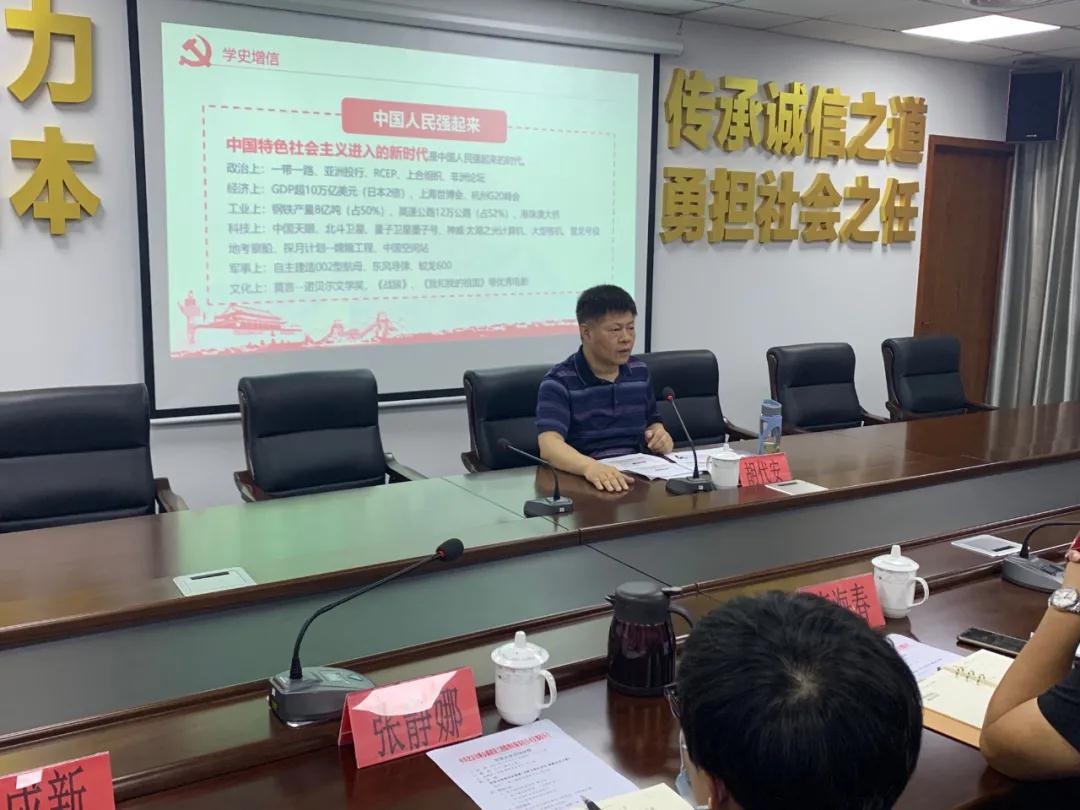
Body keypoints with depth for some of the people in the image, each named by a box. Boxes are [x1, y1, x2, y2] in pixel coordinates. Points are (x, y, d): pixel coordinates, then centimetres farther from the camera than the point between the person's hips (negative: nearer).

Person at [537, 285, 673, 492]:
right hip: (581, 480, -4)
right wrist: (590, 466, -42)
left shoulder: (640, 372, 11)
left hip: (635, 476, 4)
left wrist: (661, 438, 1)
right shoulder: (558, 383, -8)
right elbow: (549, 445, -23)